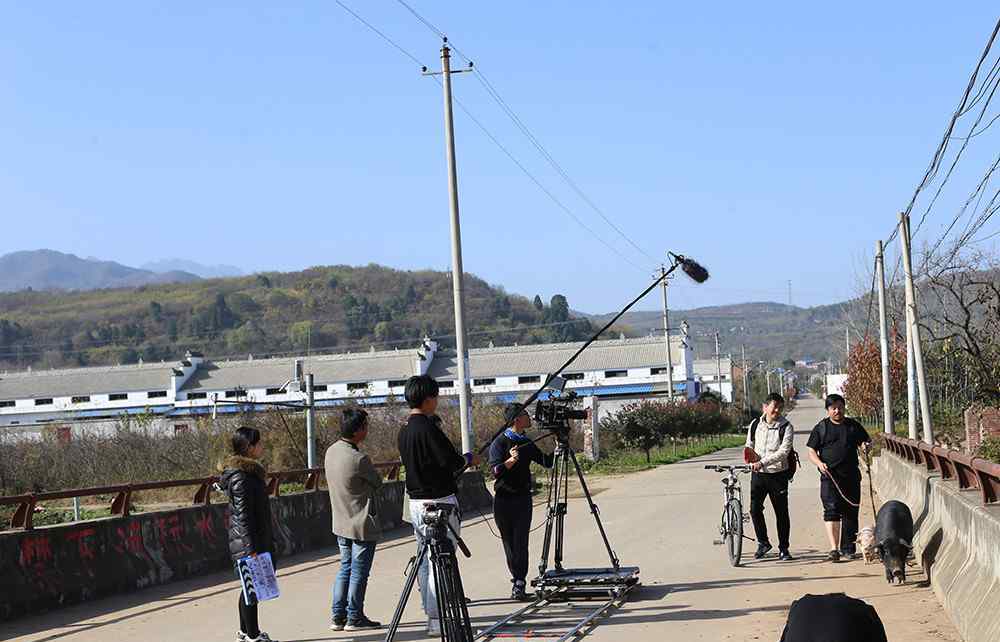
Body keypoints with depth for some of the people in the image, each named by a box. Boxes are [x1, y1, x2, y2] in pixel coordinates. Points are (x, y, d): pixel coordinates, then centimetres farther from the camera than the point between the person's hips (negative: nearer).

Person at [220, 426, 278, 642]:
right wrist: (251, 548, -22)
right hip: (249, 543, -10)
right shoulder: (242, 477, -18)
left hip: (258, 541, 10)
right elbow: (243, 515, -21)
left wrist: (267, 541, 22)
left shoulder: (249, 471, 13)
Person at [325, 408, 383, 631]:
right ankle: (354, 618, 10)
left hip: (340, 523, 8)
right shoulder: (359, 459, -23)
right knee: (359, 572, 3)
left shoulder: (331, 451, 1)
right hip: (362, 525, -8)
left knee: (345, 569, 16)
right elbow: (377, 483, -7)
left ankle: (338, 616, 17)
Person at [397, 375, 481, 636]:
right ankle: (437, 619, -5)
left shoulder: (404, 431, 11)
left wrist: (461, 461, 20)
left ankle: (432, 615, 17)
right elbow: (451, 462, -18)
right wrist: (469, 458, 3)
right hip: (439, 502, -9)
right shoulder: (428, 428, -17)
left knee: (425, 561, 12)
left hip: (416, 502, 9)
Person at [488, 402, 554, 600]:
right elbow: (495, 471, -16)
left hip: (523, 498, 3)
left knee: (521, 542, -7)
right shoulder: (499, 442, -6)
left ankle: (519, 584, -9)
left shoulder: (526, 443, 11)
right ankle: (518, 580, 17)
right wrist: (510, 460, -32)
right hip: (503, 500, -3)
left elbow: (546, 462, 17)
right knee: (509, 542, 4)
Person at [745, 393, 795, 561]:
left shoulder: (786, 427, -6)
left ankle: (783, 549, 14)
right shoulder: (755, 424, 6)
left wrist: (763, 462, -25)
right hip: (758, 474, 3)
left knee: (781, 512, 2)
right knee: (755, 509, -4)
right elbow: (749, 446, 16)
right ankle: (763, 542, 16)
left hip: (778, 474, -3)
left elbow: (783, 451, -16)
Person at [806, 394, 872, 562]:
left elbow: (866, 441, 21)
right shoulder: (821, 428, 5)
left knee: (850, 512, 7)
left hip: (851, 477, 3)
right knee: (831, 510, -14)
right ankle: (834, 549, -20)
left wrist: (866, 446, -4)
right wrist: (819, 463, -16)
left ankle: (848, 548, 19)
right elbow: (811, 451, 4)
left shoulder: (853, 426, 12)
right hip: (830, 477, -3)